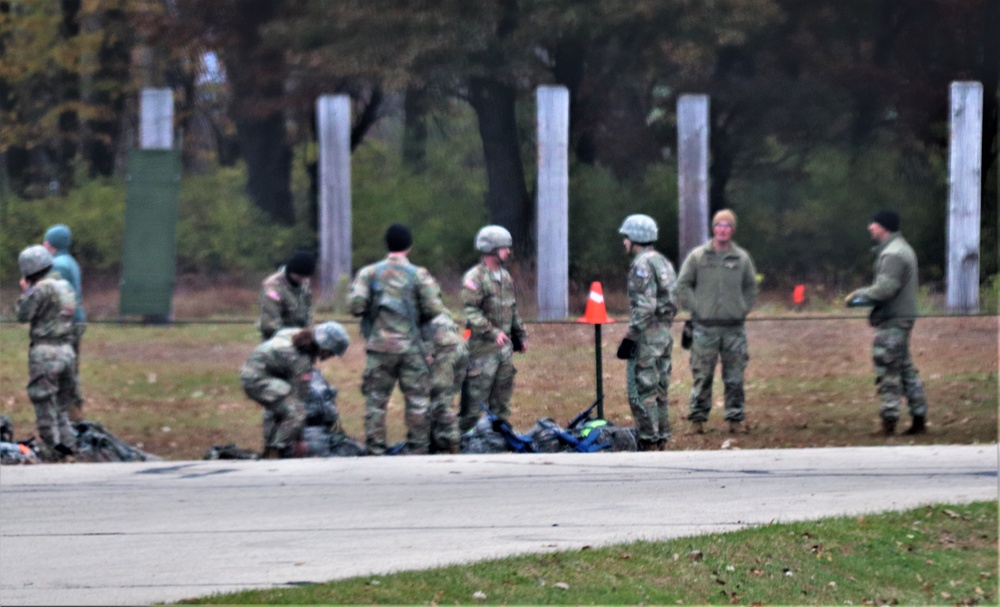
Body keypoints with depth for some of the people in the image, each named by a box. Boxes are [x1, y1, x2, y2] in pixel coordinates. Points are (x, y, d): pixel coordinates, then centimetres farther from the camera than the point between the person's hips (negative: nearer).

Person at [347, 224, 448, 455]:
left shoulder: (369, 273, 1)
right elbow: (434, 309, -7)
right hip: (411, 347, -1)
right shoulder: (419, 275, -3)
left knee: (376, 400, 7)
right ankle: (417, 449, 9)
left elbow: (355, 305, -7)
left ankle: (375, 450, 7)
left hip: (380, 347, 1)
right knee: (417, 399, 8)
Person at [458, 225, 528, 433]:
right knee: (476, 397, -8)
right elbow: (470, 312, -21)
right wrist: (492, 332, -28)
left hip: (505, 346, 8)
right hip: (483, 348, -8)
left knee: (501, 400, 13)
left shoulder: (505, 277, 15)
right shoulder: (474, 278, -13)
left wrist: (521, 336, 22)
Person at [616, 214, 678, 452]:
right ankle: (661, 439, 16)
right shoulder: (664, 261, 16)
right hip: (665, 334, 10)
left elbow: (644, 306, -22)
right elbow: (672, 302, 19)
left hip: (647, 335, -10)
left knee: (641, 392, -7)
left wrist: (630, 337, -19)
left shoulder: (642, 265, -14)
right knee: (659, 391, 13)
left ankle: (648, 443, -8)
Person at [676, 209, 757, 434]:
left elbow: (751, 288, 19)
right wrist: (695, 306, -3)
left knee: (735, 377, 4)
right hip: (705, 327, -2)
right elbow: (683, 285, 7)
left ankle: (735, 418, 10)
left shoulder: (742, 258, 7)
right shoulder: (697, 256, 2)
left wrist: (744, 309, 7)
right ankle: (698, 418, 7)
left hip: (734, 328, 2)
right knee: (702, 376, 0)